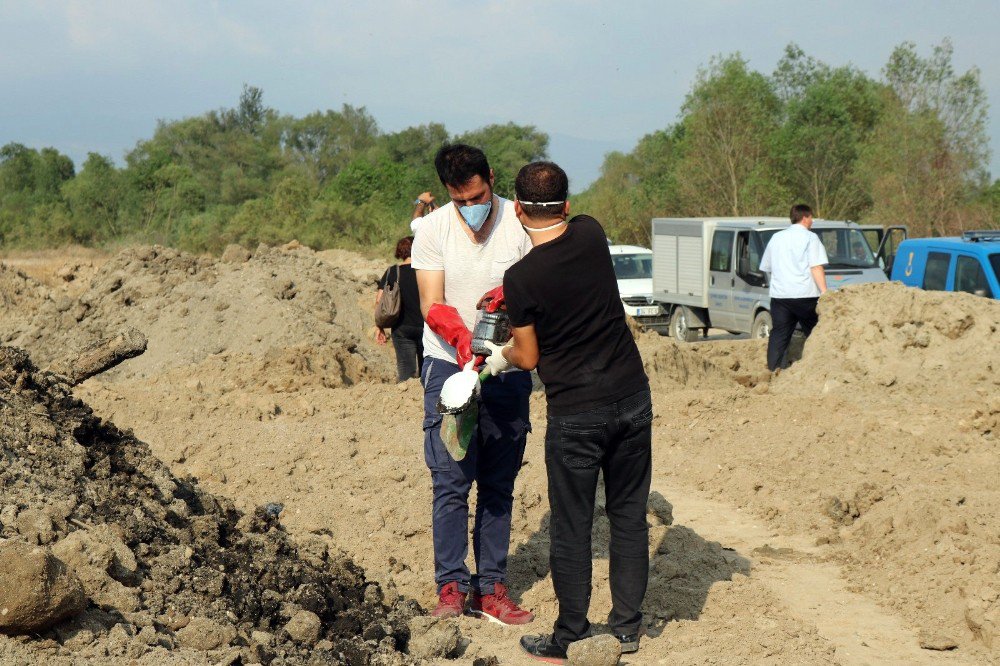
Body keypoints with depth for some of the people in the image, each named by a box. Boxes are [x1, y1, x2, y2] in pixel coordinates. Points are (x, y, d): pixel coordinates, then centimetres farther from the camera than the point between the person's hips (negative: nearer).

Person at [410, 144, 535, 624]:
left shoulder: (521, 224, -5)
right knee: (451, 481, -6)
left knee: (498, 485, 4)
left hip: (508, 368, 1)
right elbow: (432, 305, -9)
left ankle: (491, 589, 10)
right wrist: (462, 338, -29)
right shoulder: (432, 229, -5)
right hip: (449, 363, -1)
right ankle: (450, 586, 0)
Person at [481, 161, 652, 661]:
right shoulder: (591, 234, -3)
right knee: (629, 514, 13)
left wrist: (500, 356, 18)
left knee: (571, 527, 6)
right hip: (633, 399, 5)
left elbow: (528, 357, -3)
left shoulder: (521, 279, -15)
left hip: (575, 414, -5)